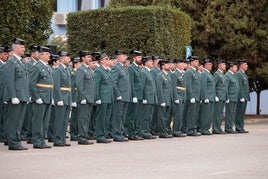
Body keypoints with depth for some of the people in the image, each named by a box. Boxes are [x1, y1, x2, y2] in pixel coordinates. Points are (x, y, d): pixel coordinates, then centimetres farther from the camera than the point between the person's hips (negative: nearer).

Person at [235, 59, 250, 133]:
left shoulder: (243, 74, 20)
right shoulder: (238, 74, -12)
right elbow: (239, 87, -18)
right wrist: (241, 97, -22)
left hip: (245, 97, 10)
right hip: (241, 97, -10)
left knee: (242, 113, 10)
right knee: (239, 113, -7)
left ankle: (241, 128, 13)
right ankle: (238, 128, -6)